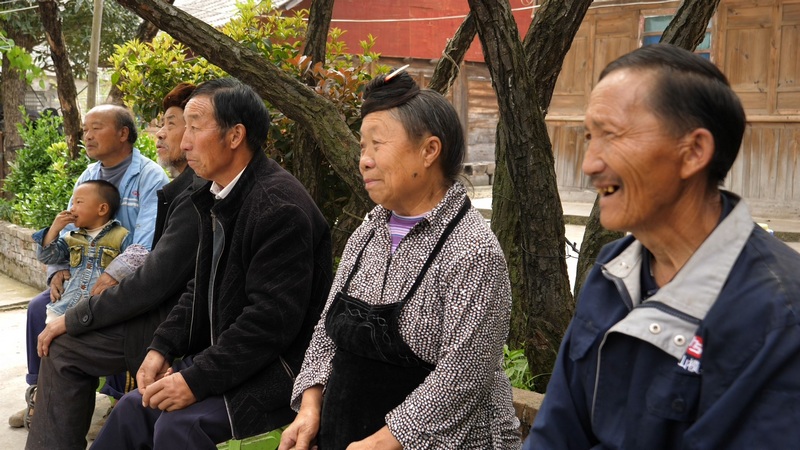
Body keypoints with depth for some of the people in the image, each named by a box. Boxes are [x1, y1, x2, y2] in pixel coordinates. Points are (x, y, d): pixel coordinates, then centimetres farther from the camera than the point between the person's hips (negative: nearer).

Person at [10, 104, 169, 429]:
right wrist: (59, 270, -7)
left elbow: (148, 243, -26)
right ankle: (40, 393, 9)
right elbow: (68, 231, 12)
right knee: (40, 307, -5)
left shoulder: (150, 177, -14)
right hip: (89, 277, 7)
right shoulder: (88, 176, 10)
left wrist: (113, 277, -37)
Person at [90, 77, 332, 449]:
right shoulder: (217, 198, 9)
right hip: (222, 355, 9)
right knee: (135, 408, -3)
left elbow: (272, 319, -25)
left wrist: (196, 381, -23)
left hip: (275, 371, -8)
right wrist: (161, 348, 3)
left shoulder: (280, 207, -21)